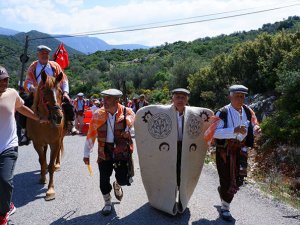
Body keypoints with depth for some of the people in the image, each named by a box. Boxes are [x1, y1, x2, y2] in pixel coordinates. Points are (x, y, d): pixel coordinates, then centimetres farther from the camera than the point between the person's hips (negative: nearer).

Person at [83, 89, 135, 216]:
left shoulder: (127, 113, -11)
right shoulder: (98, 115, -6)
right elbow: (91, 135, 1)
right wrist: (86, 154, 4)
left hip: (123, 152, -1)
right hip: (104, 152, 1)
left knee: (124, 179, 1)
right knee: (104, 180, 6)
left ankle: (117, 185, 41)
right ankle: (107, 203, 32)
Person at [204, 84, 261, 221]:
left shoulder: (248, 111, 0)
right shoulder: (222, 113, -16)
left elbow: (253, 126, 9)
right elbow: (214, 133, -22)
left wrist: (256, 129, -16)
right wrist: (234, 130, -33)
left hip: (241, 150, 5)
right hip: (225, 151, -5)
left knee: (238, 180, 7)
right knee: (227, 181, 4)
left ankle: (222, 190, 42)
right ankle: (225, 208, 28)